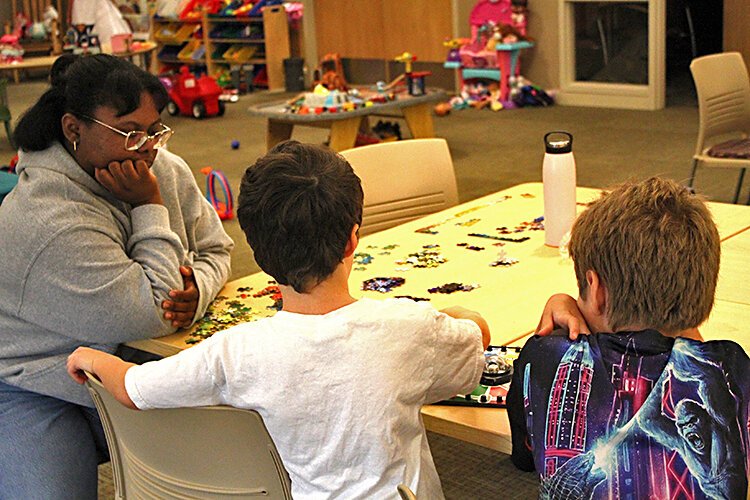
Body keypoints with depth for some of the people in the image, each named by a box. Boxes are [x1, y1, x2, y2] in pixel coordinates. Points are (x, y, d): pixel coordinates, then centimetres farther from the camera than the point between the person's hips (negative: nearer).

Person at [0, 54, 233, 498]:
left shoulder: (167, 171, -5)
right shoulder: (51, 220, -29)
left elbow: (215, 250, 7)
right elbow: (155, 315, -28)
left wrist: (197, 290, -17)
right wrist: (150, 207, -23)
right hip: (39, 392, -5)